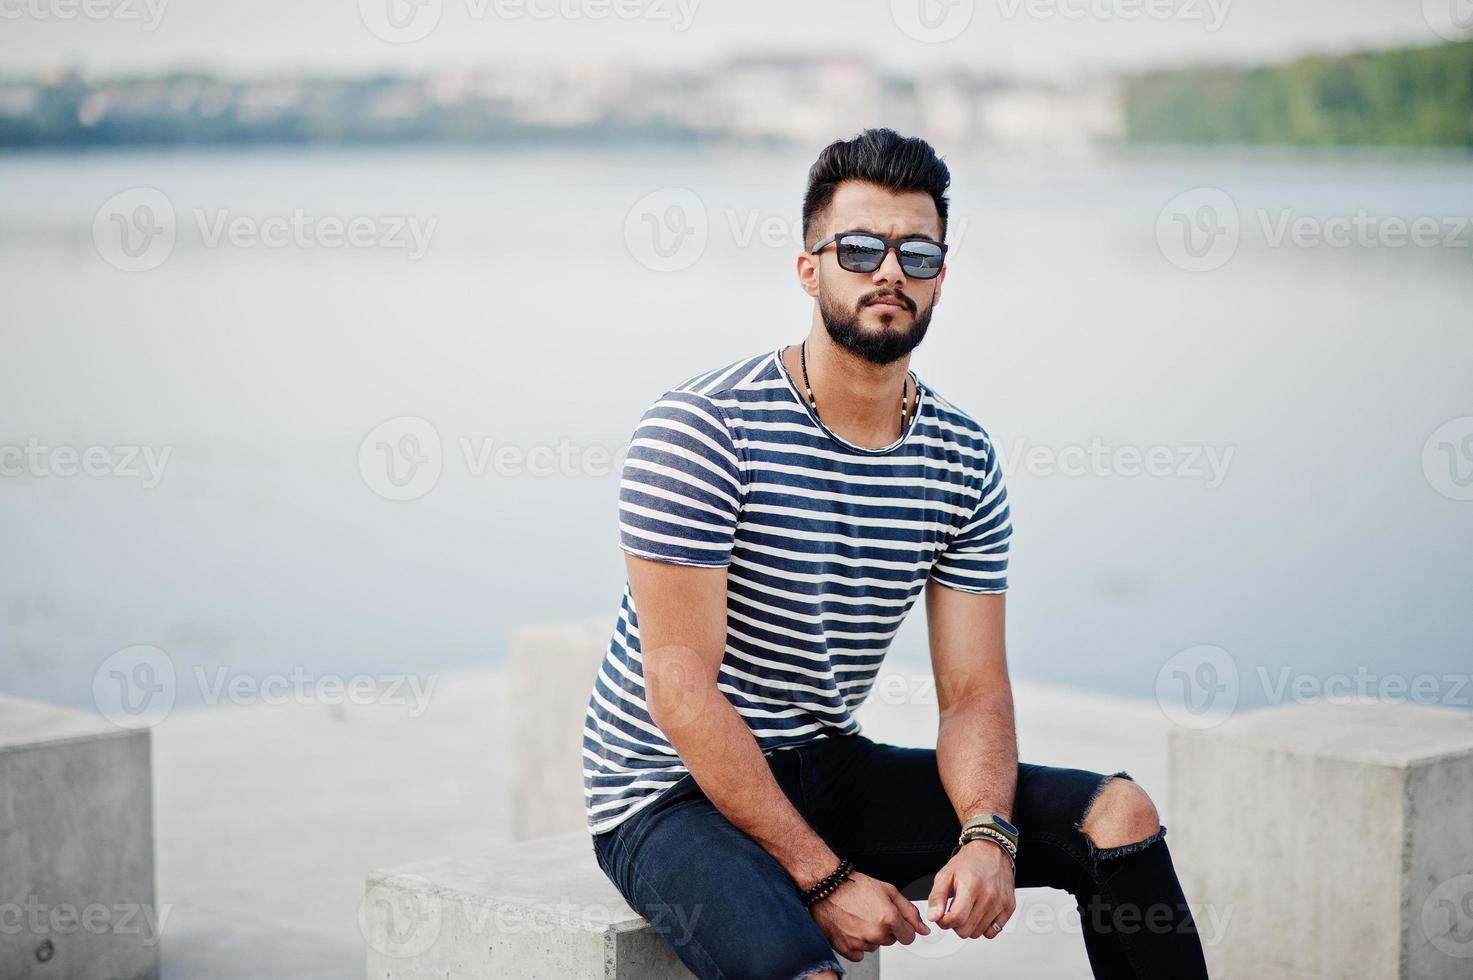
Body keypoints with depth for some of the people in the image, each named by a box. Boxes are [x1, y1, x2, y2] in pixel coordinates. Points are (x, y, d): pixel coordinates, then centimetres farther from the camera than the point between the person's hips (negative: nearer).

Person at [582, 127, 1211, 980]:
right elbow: (681, 688, -20)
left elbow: (973, 690, 1)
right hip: (672, 792, -6)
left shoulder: (963, 460, 2)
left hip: (829, 768, 6)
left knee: (1118, 812, -5)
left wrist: (987, 836, -21)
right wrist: (823, 877, -24)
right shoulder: (702, 428, -17)